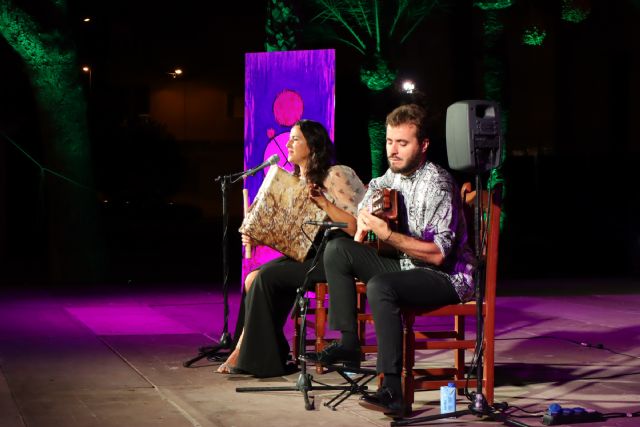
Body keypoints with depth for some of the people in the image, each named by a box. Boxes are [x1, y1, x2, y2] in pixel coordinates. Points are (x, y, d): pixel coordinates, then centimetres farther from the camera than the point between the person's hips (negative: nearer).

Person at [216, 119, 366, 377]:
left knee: (266, 277, -20)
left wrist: (324, 203, -23)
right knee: (254, 278, -12)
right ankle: (245, 352, -9)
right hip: (310, 253, 8)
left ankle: (257, 358, -9)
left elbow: (355, 227, -16)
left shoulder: (335, 175, -9)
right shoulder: (298, 180, 17)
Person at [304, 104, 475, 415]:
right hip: (407, 266, 9)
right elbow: (371, 195, 32)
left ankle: (392, 389, -38)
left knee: (380, 286, -36)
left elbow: (438, 253, -27)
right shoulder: (393, 175, 5)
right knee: (336, 250, -1)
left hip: (448, 276, -9)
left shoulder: (436, 184, -20)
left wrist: (387, 235, -31)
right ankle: (348, 344, 0)